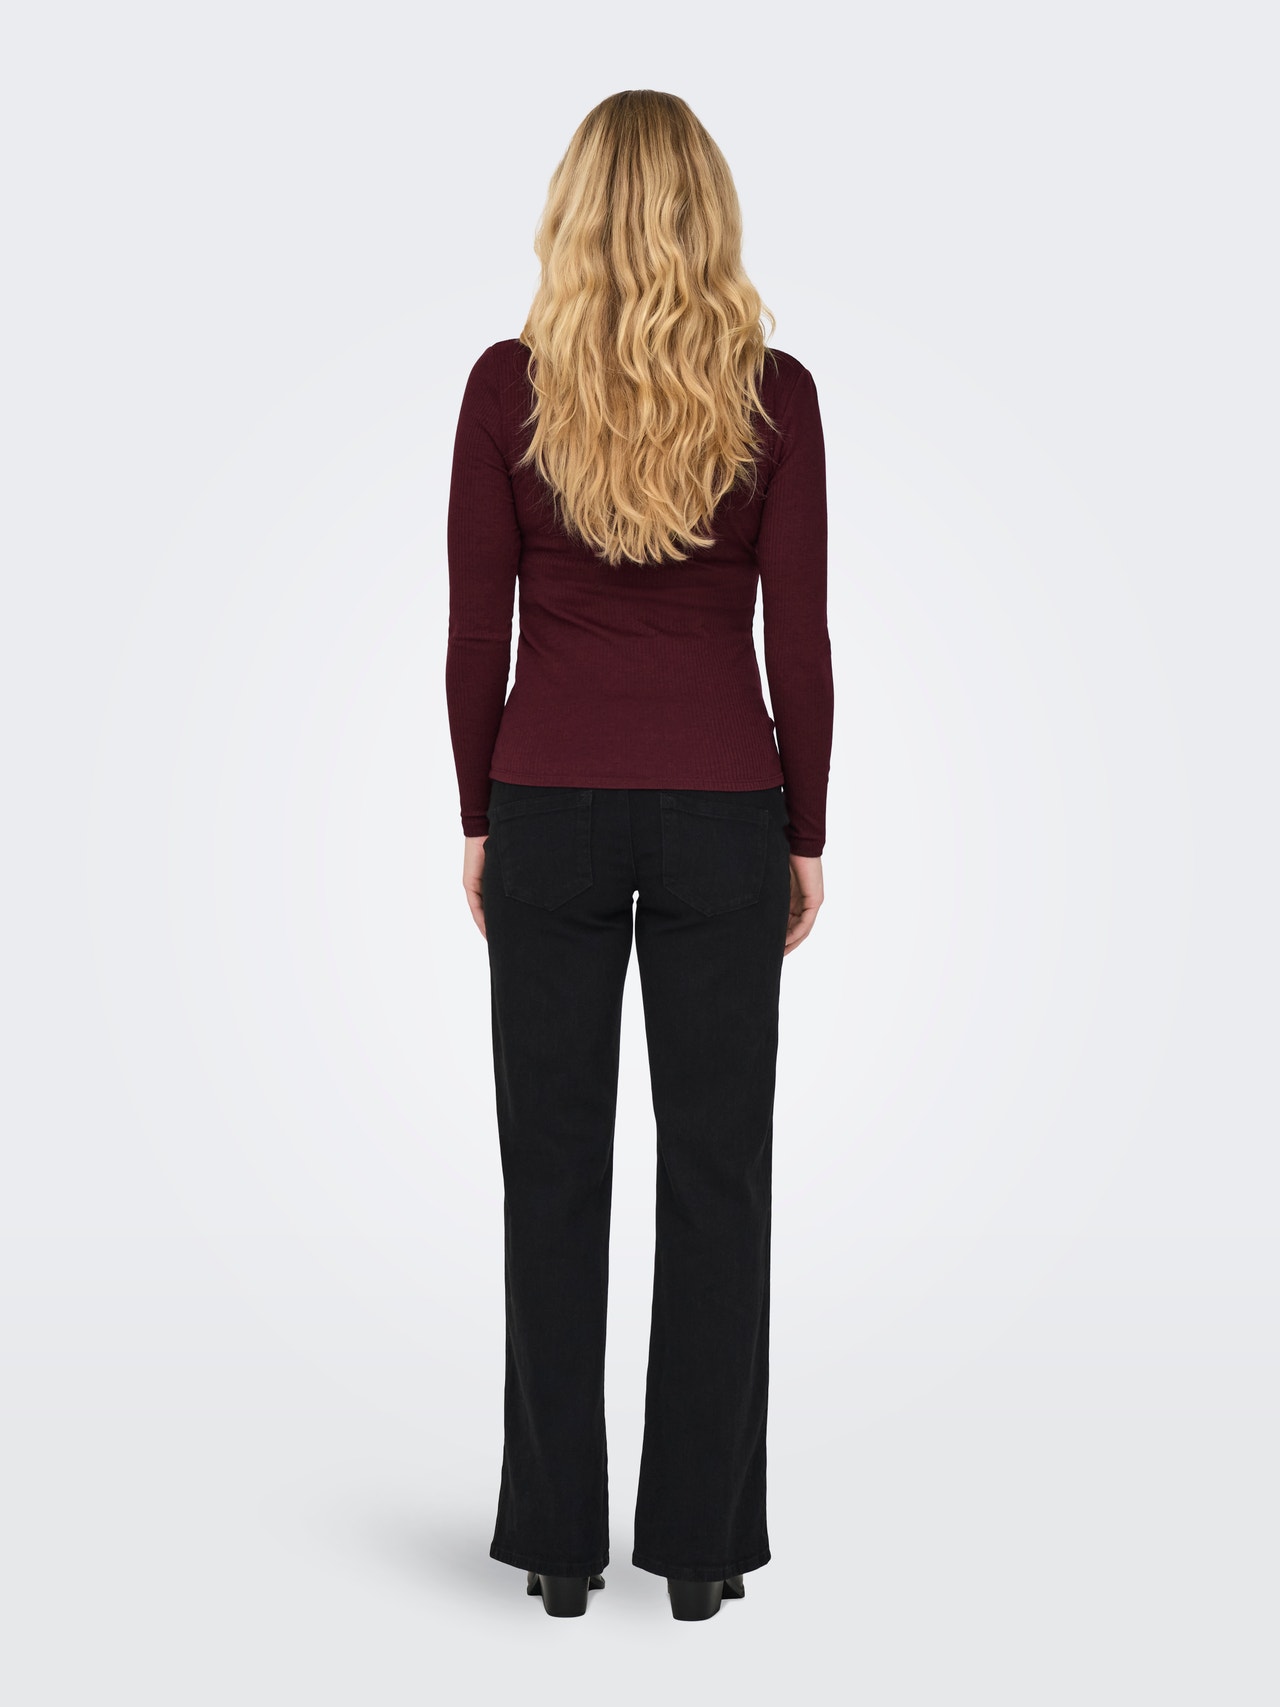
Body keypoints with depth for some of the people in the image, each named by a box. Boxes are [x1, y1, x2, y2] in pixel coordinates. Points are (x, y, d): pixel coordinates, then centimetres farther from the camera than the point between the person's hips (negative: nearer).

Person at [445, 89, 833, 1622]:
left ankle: (558, 1536, 16)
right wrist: (806, 837, 7)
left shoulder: (509, 384, -4)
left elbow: (477, 631, -3)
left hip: (551, 804, 0)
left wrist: (479, 821, 8)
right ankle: (700, 1538, 15)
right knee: (716, 1166, 8)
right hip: (719, 811, 0)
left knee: (554, 1166, 8)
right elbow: (798, 639, -3)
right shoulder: (773, 393, -4)